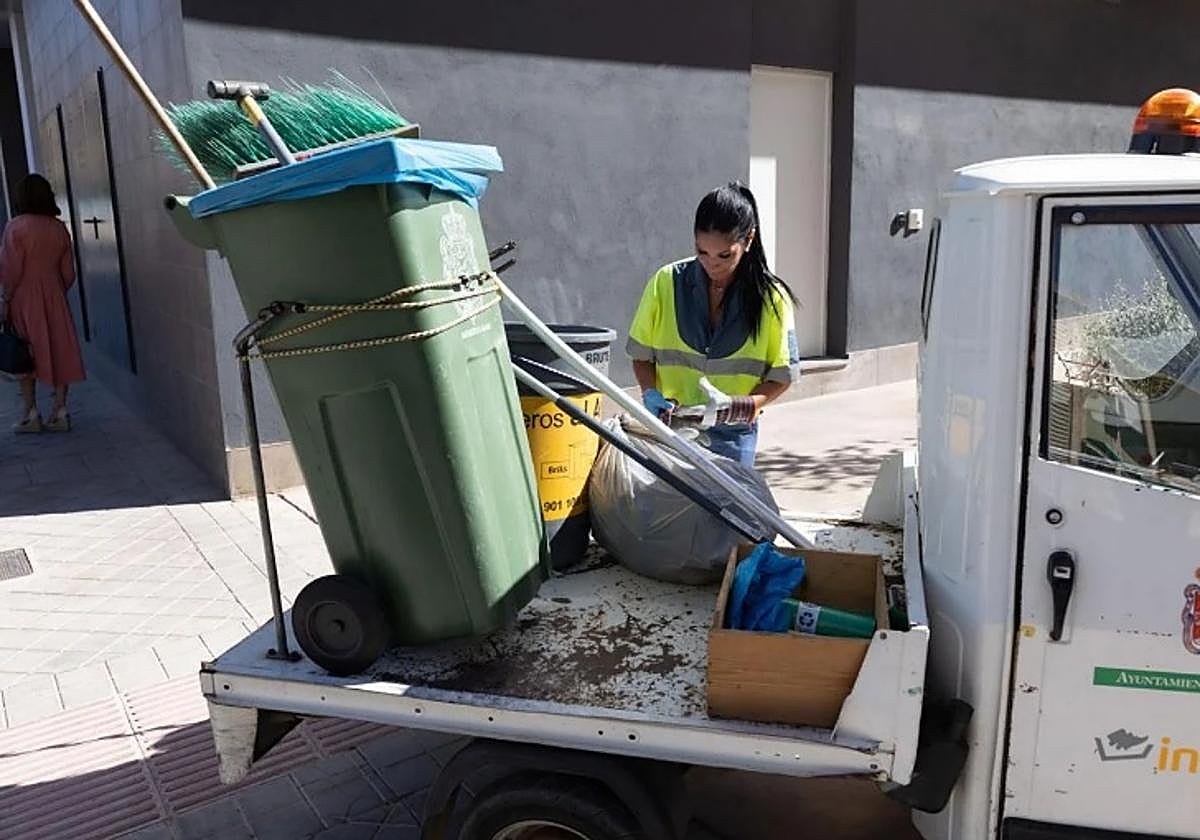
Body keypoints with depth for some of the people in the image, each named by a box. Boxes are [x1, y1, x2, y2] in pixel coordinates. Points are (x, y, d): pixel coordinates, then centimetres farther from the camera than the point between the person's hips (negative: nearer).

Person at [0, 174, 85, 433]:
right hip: (54, 297, 3)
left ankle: (31, 413, 9)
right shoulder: (59, 228, 2)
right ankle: (60, 410, 9)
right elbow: (68, 272, 5)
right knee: (58, 350, 7)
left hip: (24, 298, -3)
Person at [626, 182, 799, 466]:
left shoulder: (771, 298, -4)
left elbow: (782, 376, 1)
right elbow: (641, 355, 7)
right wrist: (651, 393, -12)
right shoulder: (666, 282, -2)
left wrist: (748, 404, -18)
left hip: (732, 437, 0)